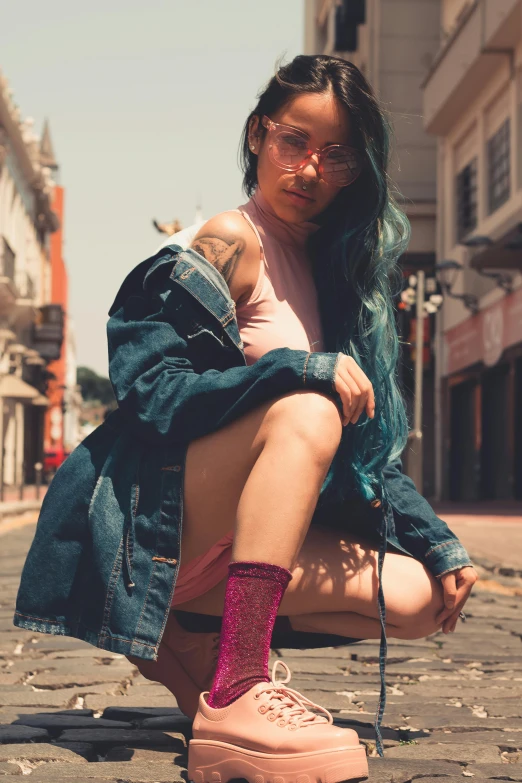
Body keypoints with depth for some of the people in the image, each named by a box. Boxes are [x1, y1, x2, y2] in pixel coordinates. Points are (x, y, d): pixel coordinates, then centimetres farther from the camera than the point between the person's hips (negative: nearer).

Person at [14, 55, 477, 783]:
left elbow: (366, 446, 18)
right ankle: (234, 699, -36)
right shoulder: (233, 244, -8)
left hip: (235, 545, 8)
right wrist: (307, 369, -25)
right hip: (152, 524, -7)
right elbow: (151, 389, -19)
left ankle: (192, 639, 3)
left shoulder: (329, 271, 15)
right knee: (306, 413, -32)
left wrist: (439, 544, 10)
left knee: (417, 600, -7)